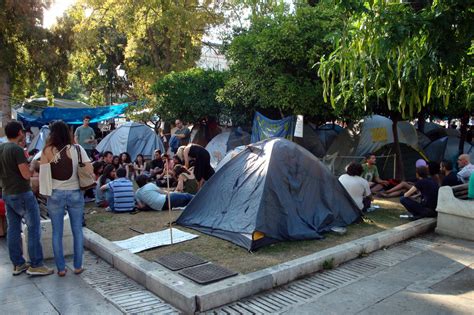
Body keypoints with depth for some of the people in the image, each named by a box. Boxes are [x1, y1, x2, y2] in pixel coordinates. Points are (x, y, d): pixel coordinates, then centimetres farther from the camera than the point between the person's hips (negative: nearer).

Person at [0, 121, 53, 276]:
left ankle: (18, 264, 19)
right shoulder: (17, 149, -18)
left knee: (13, 229, 11)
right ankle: (36, 265, 0)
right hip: (22, 194, -8)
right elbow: (27, 175, -20)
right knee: (34, 228, -1)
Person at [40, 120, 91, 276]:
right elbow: (89, 170, -8)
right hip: (75, 194, 0)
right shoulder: (77, 149, -5)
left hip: (55, 195, 0)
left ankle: (61, 268, 17)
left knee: (57, 232, 10)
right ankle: (78, 266, 18)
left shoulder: (47, 151, -6)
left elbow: (42, 176, -6)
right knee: (77, 231, 11)